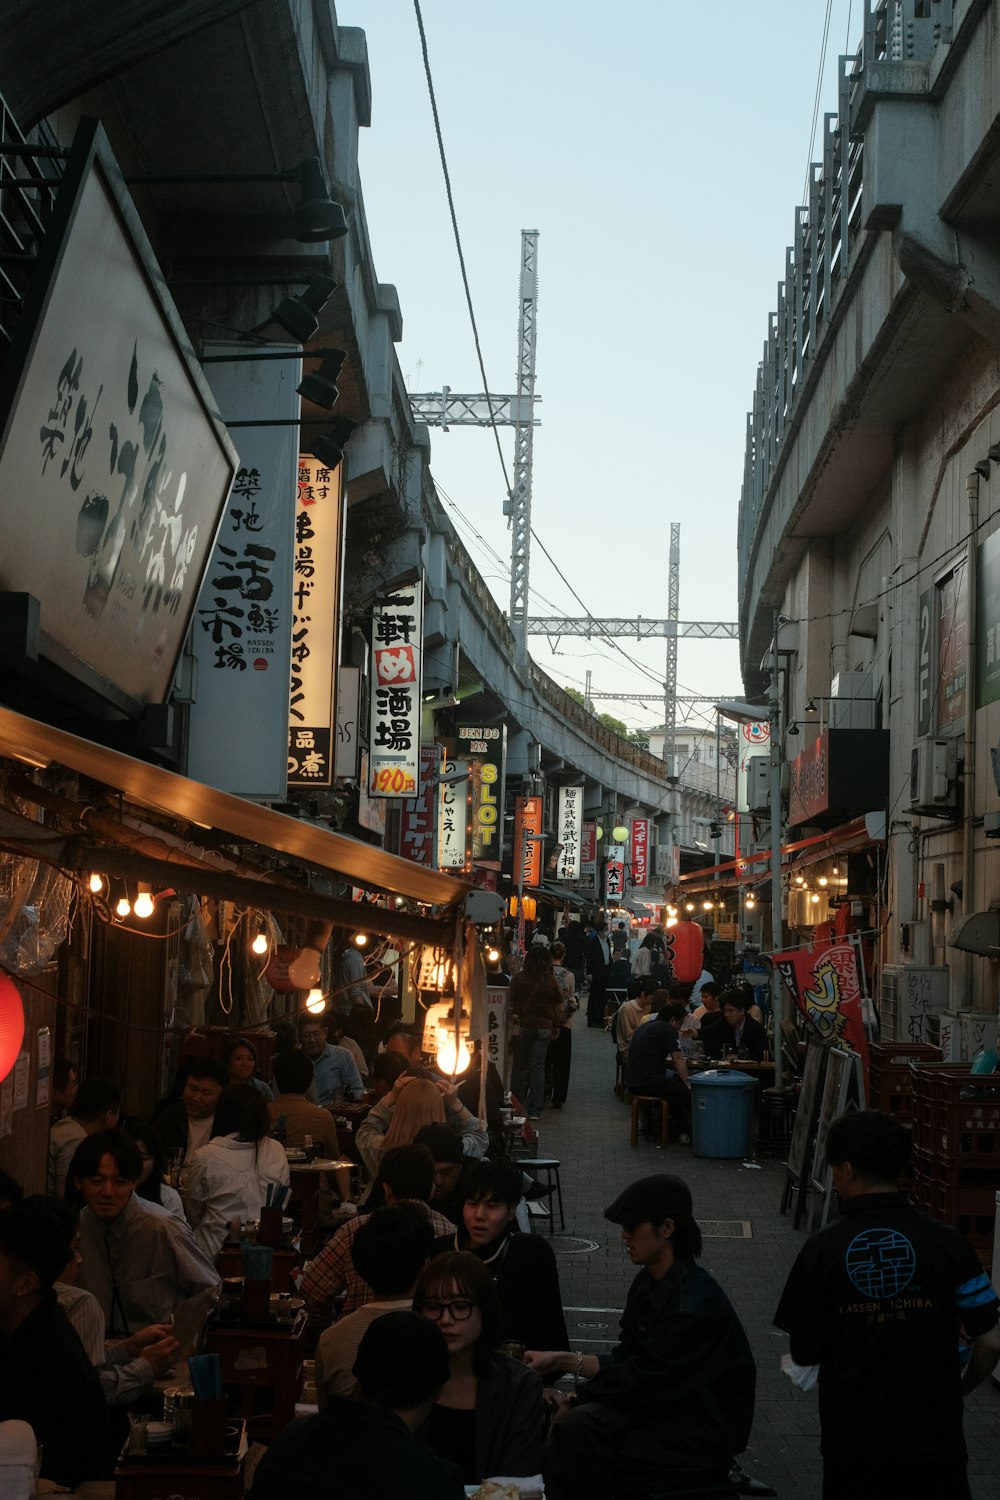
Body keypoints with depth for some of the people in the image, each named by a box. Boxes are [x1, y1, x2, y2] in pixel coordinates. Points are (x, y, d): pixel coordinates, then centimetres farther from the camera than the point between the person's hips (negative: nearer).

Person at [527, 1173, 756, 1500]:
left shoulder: (696, 1305, -24)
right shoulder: (649, 1284, 4)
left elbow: (644, 1382, -20)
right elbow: (626, 1361, 9)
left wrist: (575, 1399, -10)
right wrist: (563, 1360, 0)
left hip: (700, 1439, -8)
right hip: (665, 1410, 8)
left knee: (577, 1428, -21)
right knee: (574, 1423, -16)